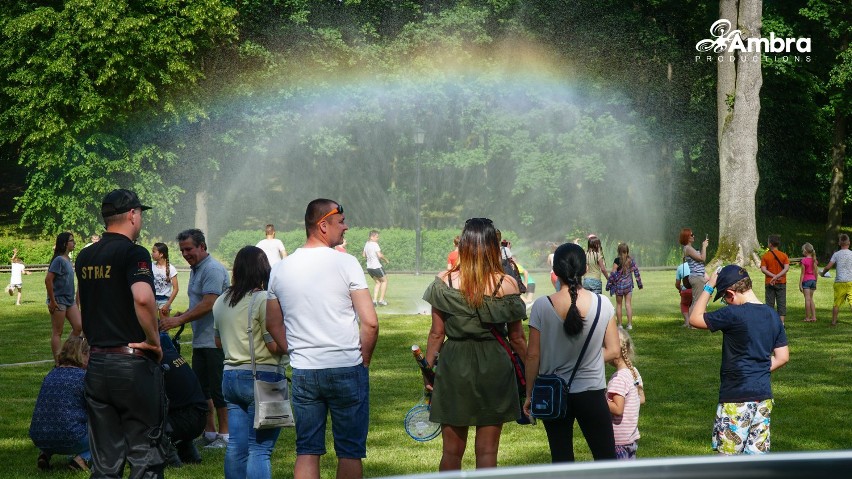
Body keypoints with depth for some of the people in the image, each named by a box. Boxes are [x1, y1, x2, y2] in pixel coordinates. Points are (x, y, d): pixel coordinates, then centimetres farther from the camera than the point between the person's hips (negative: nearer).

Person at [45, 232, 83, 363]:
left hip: (69, 300, 9)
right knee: (57, 332, 0)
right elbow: (48, 280, -21)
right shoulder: (59, 260, -16)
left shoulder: (68, 260, 11)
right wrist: (52, 301, -20)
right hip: (59, 301, -9)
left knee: (78, 327, 6)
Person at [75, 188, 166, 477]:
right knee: (145, 454, 1)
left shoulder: (84, 257, 11)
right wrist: (154, 341, -16)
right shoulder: (133, 253, -12)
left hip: (96, 364, 7)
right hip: (133, 364, -6)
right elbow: (143, 298, -27)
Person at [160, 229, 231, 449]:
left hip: (216, 341, -10)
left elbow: (208, 305, -23)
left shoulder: (213, 269, -15)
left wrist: (179, 320, -24)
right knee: (201, 388, 12)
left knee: (218, 389, -5)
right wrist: (180, 315, 8)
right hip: (201, 340, 10)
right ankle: (209, 432, 20)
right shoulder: (195, 269, 17)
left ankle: (225, 435, 2)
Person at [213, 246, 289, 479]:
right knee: (260, 449, -7)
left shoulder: (221, 301, 11)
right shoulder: (263, 300, -13)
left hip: (230, 377, 7)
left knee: (236, 446, 11)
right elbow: (276, 345, -16)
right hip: (262, 378, -7)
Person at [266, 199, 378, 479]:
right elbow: (370, 322, -13)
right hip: (347, 369, -4)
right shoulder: (345, 264, -9)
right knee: (350, 452, 5)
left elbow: (273, 325, 14)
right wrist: (364, 361, 1)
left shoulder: (281, 269, 6)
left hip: (303, 373, 4)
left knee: (307, 451, 9)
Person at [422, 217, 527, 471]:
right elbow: (517, 338, -1)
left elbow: (436, 334, -3)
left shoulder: (444, 282, -7)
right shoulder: (508, 285, -8)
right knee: (487, 452, 7)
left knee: (452, 451, 12)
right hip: (494, 367, 0)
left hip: (454, 365, 0)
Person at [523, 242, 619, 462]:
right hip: (592, 393, 0)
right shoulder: (602, 304, -8)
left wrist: (529, 394, 4)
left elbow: (533, 355, -7)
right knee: (606, 459, 9)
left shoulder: (541, 306, -12)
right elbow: (614, 351, -2)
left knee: (562, 460, 9)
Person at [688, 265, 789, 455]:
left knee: (728, 453, 3)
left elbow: (695, 319, -6)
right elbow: (783, 357, 10)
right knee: (757, 452, 9)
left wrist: (708, 287, -1)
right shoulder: (773, 315, 6)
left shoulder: (734, 314, -16)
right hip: (764, 395, 7)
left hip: (737, 398, -7)